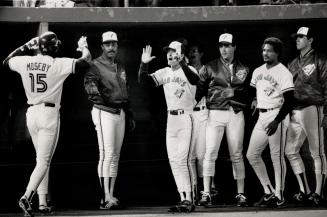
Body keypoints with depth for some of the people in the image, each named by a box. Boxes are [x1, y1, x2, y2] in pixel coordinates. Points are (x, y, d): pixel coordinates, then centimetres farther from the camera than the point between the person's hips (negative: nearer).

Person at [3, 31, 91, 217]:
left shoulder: (25, 61, 3)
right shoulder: (59, 64, -11)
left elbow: (7, 61, 23)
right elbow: (86, 61, -8)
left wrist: (27, 46, 28)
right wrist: (84, 46, 12)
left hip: (31, 113, 6)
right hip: (49, 113, -6)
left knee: (42, 159, 16)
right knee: (44, 161, -4)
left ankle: (42, 202, 15)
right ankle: (27, 196, -21)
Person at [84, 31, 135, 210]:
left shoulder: (120, 68, 19)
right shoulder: (96, 65, -5)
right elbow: (89, 81, -25)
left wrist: (129, 115, 21)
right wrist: (94, 93, -46)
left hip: (120, 113, 8)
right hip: (105, 112, -7)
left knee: (115, 156, 7)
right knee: (107, 155, -12)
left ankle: (110, 196, 12)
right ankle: (106, 197, -13)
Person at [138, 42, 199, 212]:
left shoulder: (188, 70, -9)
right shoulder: (164, 73, 9)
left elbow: (194, 79, -32)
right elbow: (143, 80, 2)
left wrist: (181, 63, -44)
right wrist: (144, 64, -14)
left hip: (187, 118, -7)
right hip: (171, 119, 7)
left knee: (181, 160, -13)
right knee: (173, 161, 6)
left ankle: (188, 200, -7)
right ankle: (183, 199, 12)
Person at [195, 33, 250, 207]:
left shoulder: (243, 69, 11)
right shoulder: (210, 67, 6)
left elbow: (247, 91, 13)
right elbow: (200, 88, 3)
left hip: (236, 114, 2)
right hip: (215, 113, -1)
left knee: (237, 155, 5)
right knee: (210, 152, -9)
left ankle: (240, 194, 10)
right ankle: (206, 194, -7)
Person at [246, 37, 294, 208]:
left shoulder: (283, 73, -10)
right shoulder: (257, 71, 13)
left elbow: (289, 100, -15)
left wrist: (277, 121, -23)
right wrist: (254, 100, 8)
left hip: (277, 116, -8)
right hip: (261, 117, 8)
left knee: (277, 157, -5)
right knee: (252, 155, 8)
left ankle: (279, 197, 3)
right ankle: (268, 192, 18)